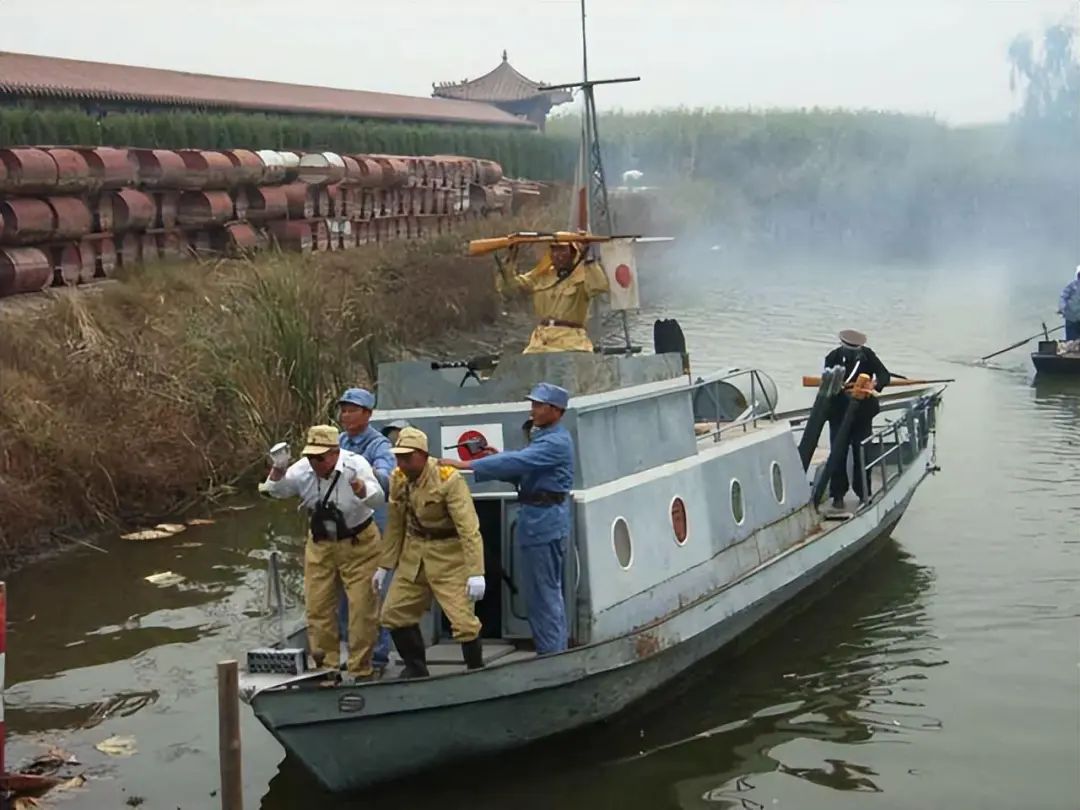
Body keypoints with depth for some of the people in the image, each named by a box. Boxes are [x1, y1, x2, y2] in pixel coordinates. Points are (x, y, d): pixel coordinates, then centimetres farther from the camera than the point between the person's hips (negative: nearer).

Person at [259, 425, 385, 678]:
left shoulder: (356, 465, -21)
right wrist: (277, 472, -20)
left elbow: (378, 500, -33)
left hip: (358, 543, -4)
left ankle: (361, 670, 10)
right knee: (318, 605, 6)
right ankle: (326, 666, 21)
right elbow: (275, 491, 1)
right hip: (320, 544, 4)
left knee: (362, 606, -2)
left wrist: (360, 488, -55)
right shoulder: (303, 469, -10)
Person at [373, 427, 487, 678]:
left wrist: (476, 572, -30)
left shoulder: (448, 479, -21)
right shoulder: (398, 479, -1)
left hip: (448, 556, -7)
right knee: (394, 613, 9)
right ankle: (415, 667, 27)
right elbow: (395, 525, 10)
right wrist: (384, 565, 11)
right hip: (413, 556, 7)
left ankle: (476, 672, 10)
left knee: (463, 620, -11)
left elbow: (468, 528, -25)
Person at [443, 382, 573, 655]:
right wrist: (499, 458, -3)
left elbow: (518, 462, -27)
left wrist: (467, 465, -28)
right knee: (549, 591, 16)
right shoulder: (544, 437, 16)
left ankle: (550, 654, 0)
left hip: (545, 521, -11)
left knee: (542, 592, -5)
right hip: (539, 519, 11)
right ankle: (555, 653, 24)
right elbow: (524, 470, 16)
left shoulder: (556, 442, -17)